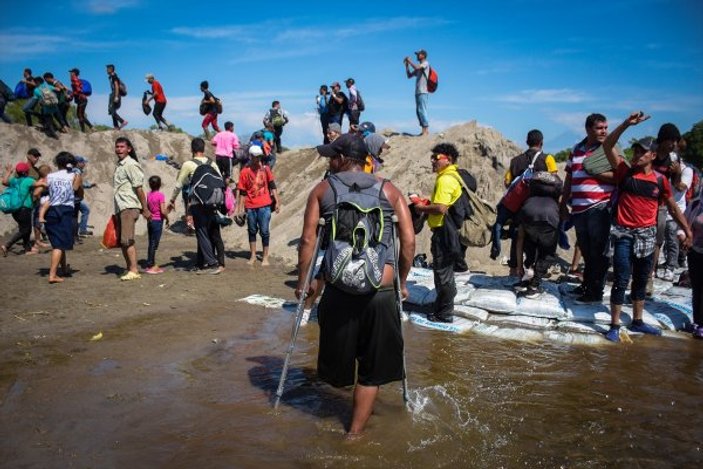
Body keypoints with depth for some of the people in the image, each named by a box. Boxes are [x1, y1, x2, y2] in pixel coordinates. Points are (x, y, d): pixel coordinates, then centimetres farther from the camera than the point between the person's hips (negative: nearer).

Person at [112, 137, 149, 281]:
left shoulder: (131, 164, -10)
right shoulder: (119, 165, 18)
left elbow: (139, 188, -13)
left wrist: (145, 209, -14)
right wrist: (116, 211, 21)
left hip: (129, 207, -9)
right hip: (120, 208, 9)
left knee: (127, 240, -15)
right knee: (121, 241, 10)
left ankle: (134, 270, -14)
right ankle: (130, 269, 17)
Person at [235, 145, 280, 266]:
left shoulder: (265, 169, 1)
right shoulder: (244, 172, -2)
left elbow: (272, 186, 6)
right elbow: (242, 192, 2)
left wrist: (277, 202, 1)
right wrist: (240, 209, 0)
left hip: (264, 206, -1)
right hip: (250, 206, 1)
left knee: (264, 231, 1)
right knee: (252, 231, 12)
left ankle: (265, 257, 13)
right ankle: (253, 256, 24)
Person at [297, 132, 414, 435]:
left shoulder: (323, 189, 8)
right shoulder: (389, 190, 10)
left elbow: (308, 240, 2)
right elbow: (409, 242, 5)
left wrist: (302, 282, 13)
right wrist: (402, 282, 17)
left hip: (338, 289, -1)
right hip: (381, 292, 1)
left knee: (339, 359, 22)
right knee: (372, 370, 15)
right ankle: (354, 432, 22)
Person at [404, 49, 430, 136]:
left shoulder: (426, 63, -2)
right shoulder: (419, 67, 23)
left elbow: (416, 67, -21)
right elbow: (409, 75, 24)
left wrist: (409, 61, -7)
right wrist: (407, 65, 15)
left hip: (423, 92, -9)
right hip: (418, 92, 9)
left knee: (422, 110, -14)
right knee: (418, 111, 6)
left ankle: (426, 130, -16)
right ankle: (424, 130, 8)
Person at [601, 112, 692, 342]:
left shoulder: (660, 180, 3)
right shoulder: (625, 172, -3)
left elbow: (672, 206, 13)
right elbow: (607, 146, -10)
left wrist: (687, 229, 10)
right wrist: (626, 123, -17)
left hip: (647, 235, 3)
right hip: (624, 235, -3)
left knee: (641, 280, 15)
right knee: (621, 280, -4)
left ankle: (637, 322, 29)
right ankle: (614, 326, 4)